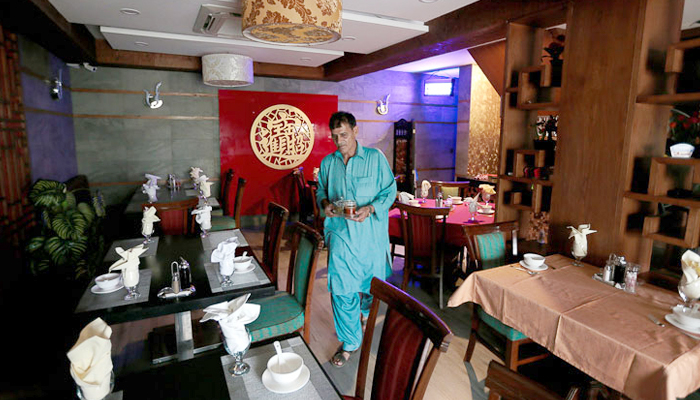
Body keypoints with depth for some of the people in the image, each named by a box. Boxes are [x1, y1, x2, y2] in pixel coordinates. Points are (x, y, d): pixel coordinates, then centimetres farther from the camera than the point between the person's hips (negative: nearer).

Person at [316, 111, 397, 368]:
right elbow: (321, 191, 17)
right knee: (341, 289, -1)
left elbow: (389, 191, -3)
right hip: (340, 234, 2)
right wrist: (325, 204, -6)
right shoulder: (327, 163, 6)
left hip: (370, 234, -1)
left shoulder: (375, 158, -4)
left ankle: (365, 311, 52)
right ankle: (350, 342, 17)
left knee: (371, 282, 17)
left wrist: (370, 209, -20)